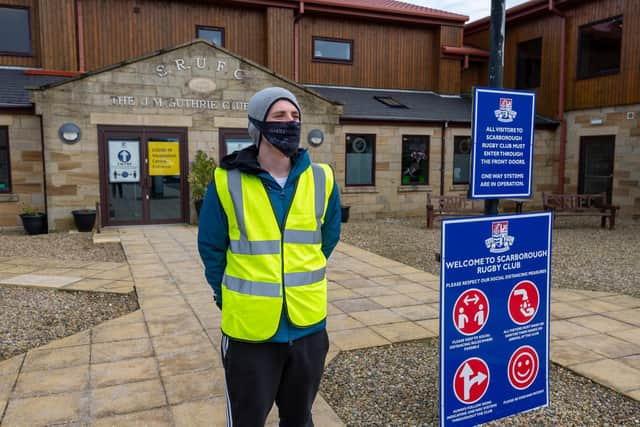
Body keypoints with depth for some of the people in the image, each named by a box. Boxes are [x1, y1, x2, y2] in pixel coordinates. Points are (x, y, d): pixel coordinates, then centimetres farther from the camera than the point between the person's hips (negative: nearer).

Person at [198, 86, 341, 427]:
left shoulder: (321, 179, -3)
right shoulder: (228, 182, -11)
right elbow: (211, 248, 0)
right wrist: (230, 297, 4)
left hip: (308, 325, 2)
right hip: (249, 328, -2)